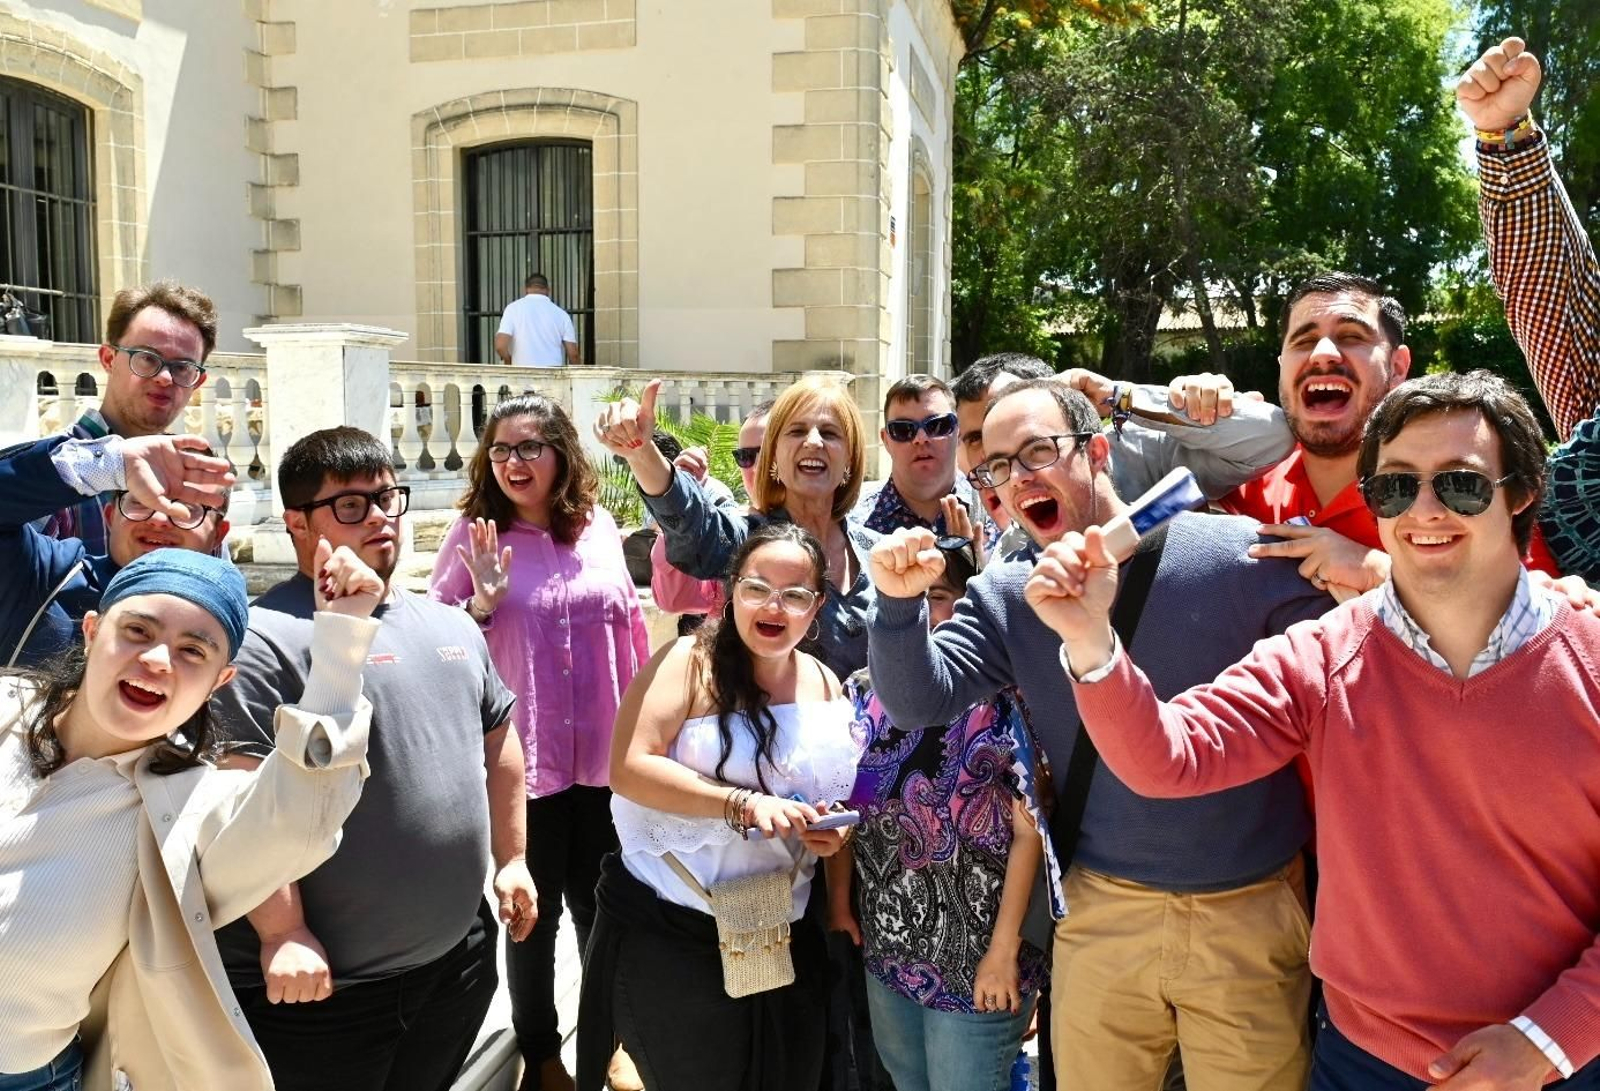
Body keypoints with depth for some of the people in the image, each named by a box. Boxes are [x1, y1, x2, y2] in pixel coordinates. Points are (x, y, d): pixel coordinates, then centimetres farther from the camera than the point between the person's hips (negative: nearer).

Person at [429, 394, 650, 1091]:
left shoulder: (598, 525, 2)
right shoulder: (474, 534, -6)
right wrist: (482, 603, -20)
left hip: (606, 754, 2)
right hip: (523, 759, -2)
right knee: (535, 910, 13)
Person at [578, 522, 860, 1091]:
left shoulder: (827, 685, 6)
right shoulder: (689, 662, -10)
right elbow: (629, 769, -20)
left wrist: (836, 828, -3)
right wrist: (742, 804, -26)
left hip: (783, 938, 5)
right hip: (665, 936, -5)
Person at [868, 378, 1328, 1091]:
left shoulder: (1239, 555, -11)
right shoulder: (1006, 597, 0)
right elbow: (918, 701, -9)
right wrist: (901, 603, -24)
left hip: (1251, 912, -2)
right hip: (1102, 916, 3)